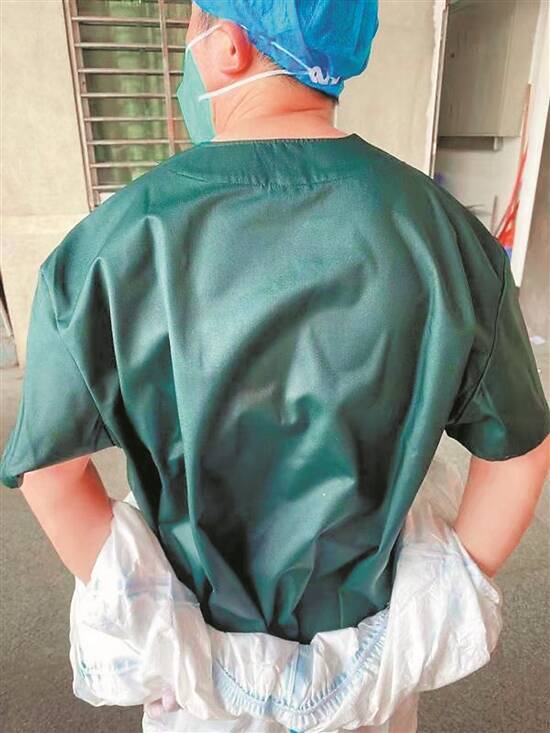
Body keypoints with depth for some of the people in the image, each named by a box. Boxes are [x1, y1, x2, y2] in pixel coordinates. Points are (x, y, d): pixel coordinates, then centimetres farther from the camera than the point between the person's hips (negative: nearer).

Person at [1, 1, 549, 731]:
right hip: (370, 631, 2)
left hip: (204, 637, 0)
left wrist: (135, 612, -3)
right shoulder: (440, 228, -18)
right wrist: (458, 596, 1)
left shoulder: (119, 239, -23)